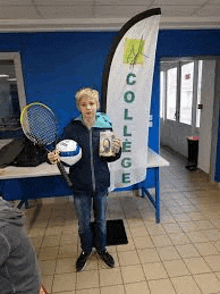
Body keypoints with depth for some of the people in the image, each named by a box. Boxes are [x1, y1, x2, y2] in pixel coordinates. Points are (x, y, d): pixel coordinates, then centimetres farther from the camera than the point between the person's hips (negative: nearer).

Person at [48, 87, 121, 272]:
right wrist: (54, 157, -25)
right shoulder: (72, 128, -10)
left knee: (101, 220, 20)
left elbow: (110, 157, -1)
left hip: (101, 184, 1)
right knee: (83, 223, 19)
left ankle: (101, 249, 48)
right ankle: (86, 251, 47)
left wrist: (116, 150, -22)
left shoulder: (106, 126, -7)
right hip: (81, 186, 0)